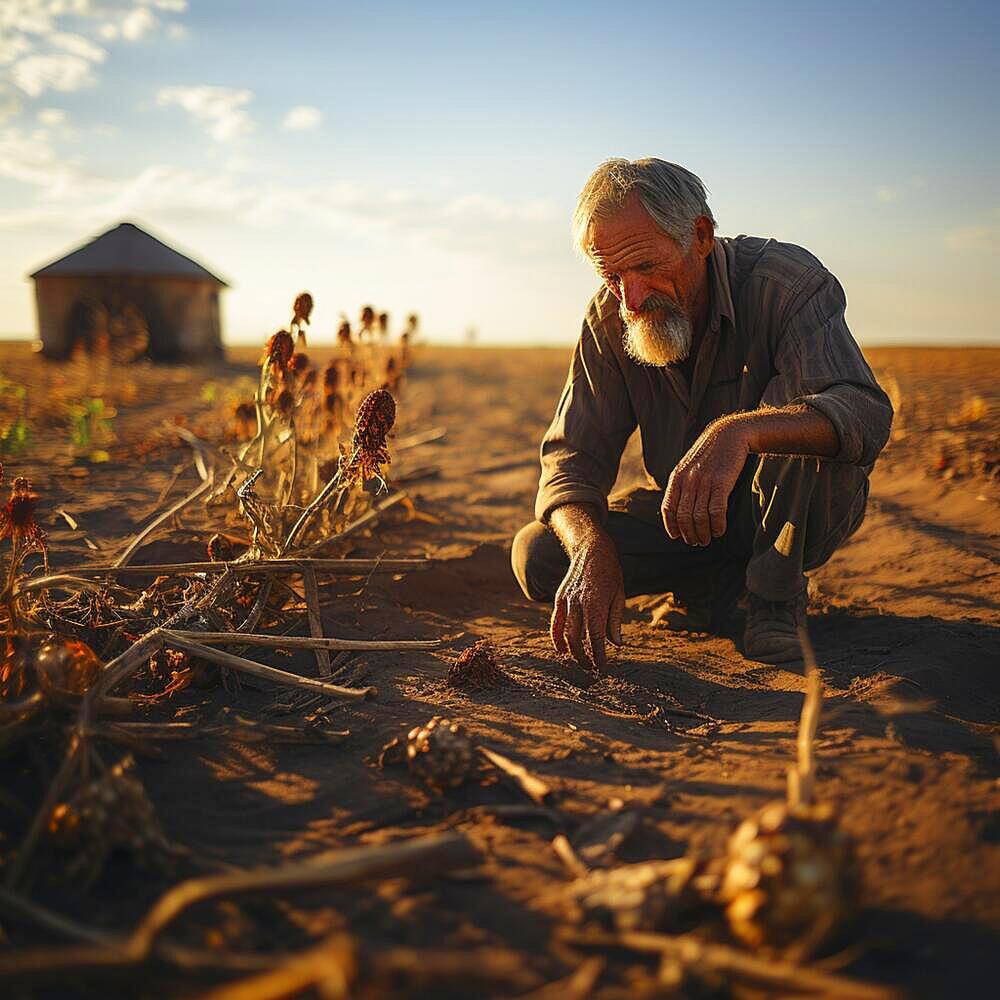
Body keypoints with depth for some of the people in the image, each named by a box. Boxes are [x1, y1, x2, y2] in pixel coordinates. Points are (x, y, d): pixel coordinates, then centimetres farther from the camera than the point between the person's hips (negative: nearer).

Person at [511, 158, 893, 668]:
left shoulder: (787, 280, -24)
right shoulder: (610, 317, -11)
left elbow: (867, 414, -39)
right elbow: (572, 458, -13)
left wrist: (738, 431, -59)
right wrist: (592, 548, -36)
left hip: (795, 512, -4)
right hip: (683, 512, 4)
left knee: (804, 413, -35)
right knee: (537, 558, -16)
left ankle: (775, 592, -14)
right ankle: (717, 583, 5)